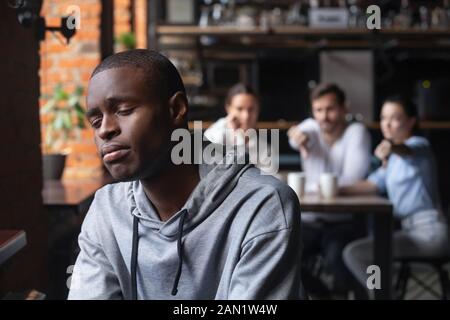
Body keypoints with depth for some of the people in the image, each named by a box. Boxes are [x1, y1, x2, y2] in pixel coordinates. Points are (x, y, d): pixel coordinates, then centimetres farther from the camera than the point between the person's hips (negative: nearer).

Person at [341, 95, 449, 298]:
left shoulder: (419, 144, -8)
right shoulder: (395, 157, 20)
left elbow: (408, 151, -33)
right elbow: (373, 184, 13)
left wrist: (392, 148, -56)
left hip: (428, 231, -10)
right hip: (410, 228, 10)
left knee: (354, 253, -19)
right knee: (355, 251, 22)